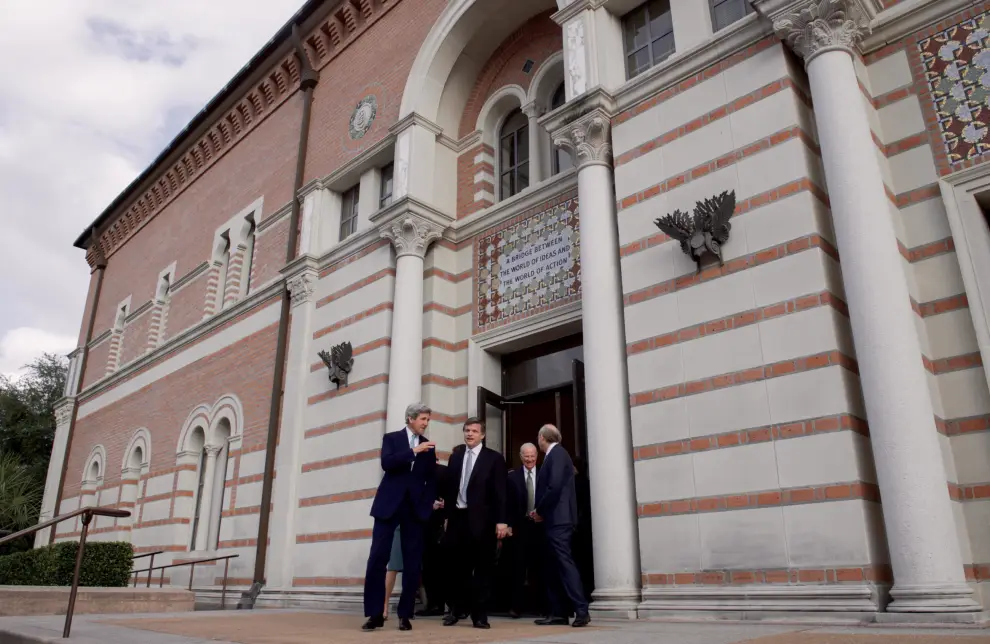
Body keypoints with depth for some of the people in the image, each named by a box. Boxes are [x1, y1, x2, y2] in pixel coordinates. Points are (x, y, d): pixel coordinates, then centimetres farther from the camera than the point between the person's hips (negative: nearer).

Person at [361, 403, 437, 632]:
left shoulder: (428, 446, 13)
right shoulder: (391, 438, 5)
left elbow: (431, 479, 14)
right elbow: (386, 463, -13)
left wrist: (430, 501, -1)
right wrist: (414, 451, -19)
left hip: (415, 508, 3)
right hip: (389, 505, -3)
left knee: (412, 563, 1)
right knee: (377, 558, -6)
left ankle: (405, 614, 9)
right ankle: (375, 613, 3)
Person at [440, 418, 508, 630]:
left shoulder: (494, 458, 0)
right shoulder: (455, 457, 14)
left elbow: (500, 492, -5)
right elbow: (449, 487, 13)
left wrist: (501, 520, -12)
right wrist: (447, 514, 8)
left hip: (481, 519, -4)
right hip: (458, 517, 4)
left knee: (482, 568, 3)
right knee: (456, 566, 9)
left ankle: (479, 614, 12)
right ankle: (456, 609, 24)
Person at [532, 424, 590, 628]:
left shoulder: (557, 453, -10)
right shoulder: (554, 455, 18)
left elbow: (555, 486, -21)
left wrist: (539, 510, -10)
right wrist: (541, 511, 7)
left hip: (558, 519, -10)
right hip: (554, 519, 10)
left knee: (564, 563, -11)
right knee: (553, 566, 9)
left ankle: (581, 611, -10)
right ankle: (558, 613, 11)